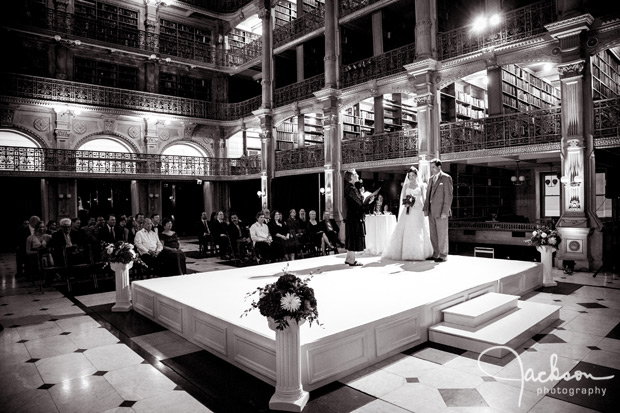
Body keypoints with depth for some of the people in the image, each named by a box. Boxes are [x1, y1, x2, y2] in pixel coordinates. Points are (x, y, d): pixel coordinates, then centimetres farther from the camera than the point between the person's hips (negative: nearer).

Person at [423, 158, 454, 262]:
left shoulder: (446, 178, -5)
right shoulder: (431, 179, 17)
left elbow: (448, 196, -10)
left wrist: (445, 211, -16)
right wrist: (426, 209, 10)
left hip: (441, 211, -7)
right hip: (431, 211, 7)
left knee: (442, 234, -1)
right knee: (433, 234, 10)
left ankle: (443, 256, 7)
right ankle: (435, 254, 19)